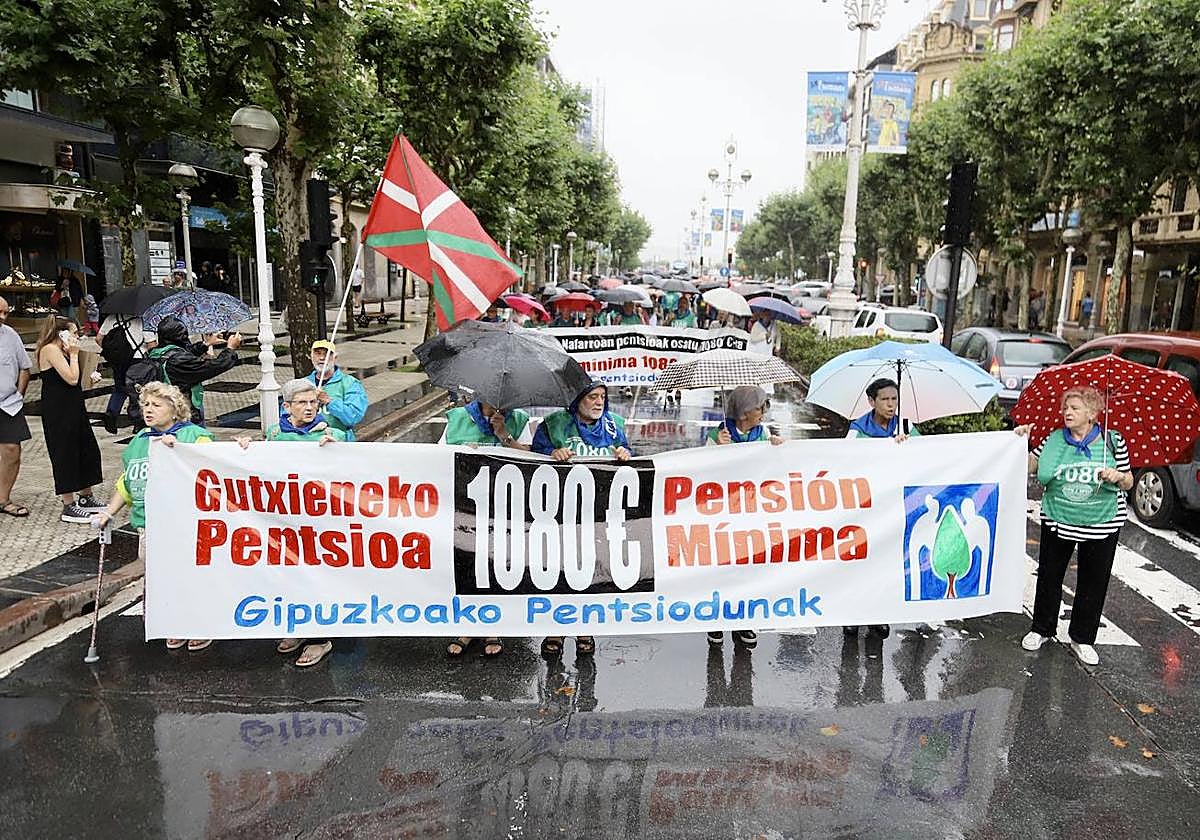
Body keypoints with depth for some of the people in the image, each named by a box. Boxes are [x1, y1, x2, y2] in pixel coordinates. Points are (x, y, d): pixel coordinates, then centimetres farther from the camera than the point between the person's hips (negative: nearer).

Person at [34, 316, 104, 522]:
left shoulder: (60, 350, 15)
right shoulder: (50, 349, -14)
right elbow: (71, 378, -20)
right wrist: (73, 354, -11)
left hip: (73, 408, 10)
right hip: (58, 411, -10)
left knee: (88, 449, 15)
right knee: (65, 455, -3)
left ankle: (85, 497, 29)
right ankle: (68, 507, 6)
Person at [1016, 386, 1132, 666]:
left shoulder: (1113, 441, -4)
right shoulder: (1054, 440, -2)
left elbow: (1128, 482, 1)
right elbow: (1030, 466, -1)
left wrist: (1118, 476, -20)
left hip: (1102, 524, -1)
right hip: (1057, 521, 1)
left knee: (1093, 582, 10)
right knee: (1049, 576, 11)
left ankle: (1082, 639, 26)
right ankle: (1041, 629, 29)